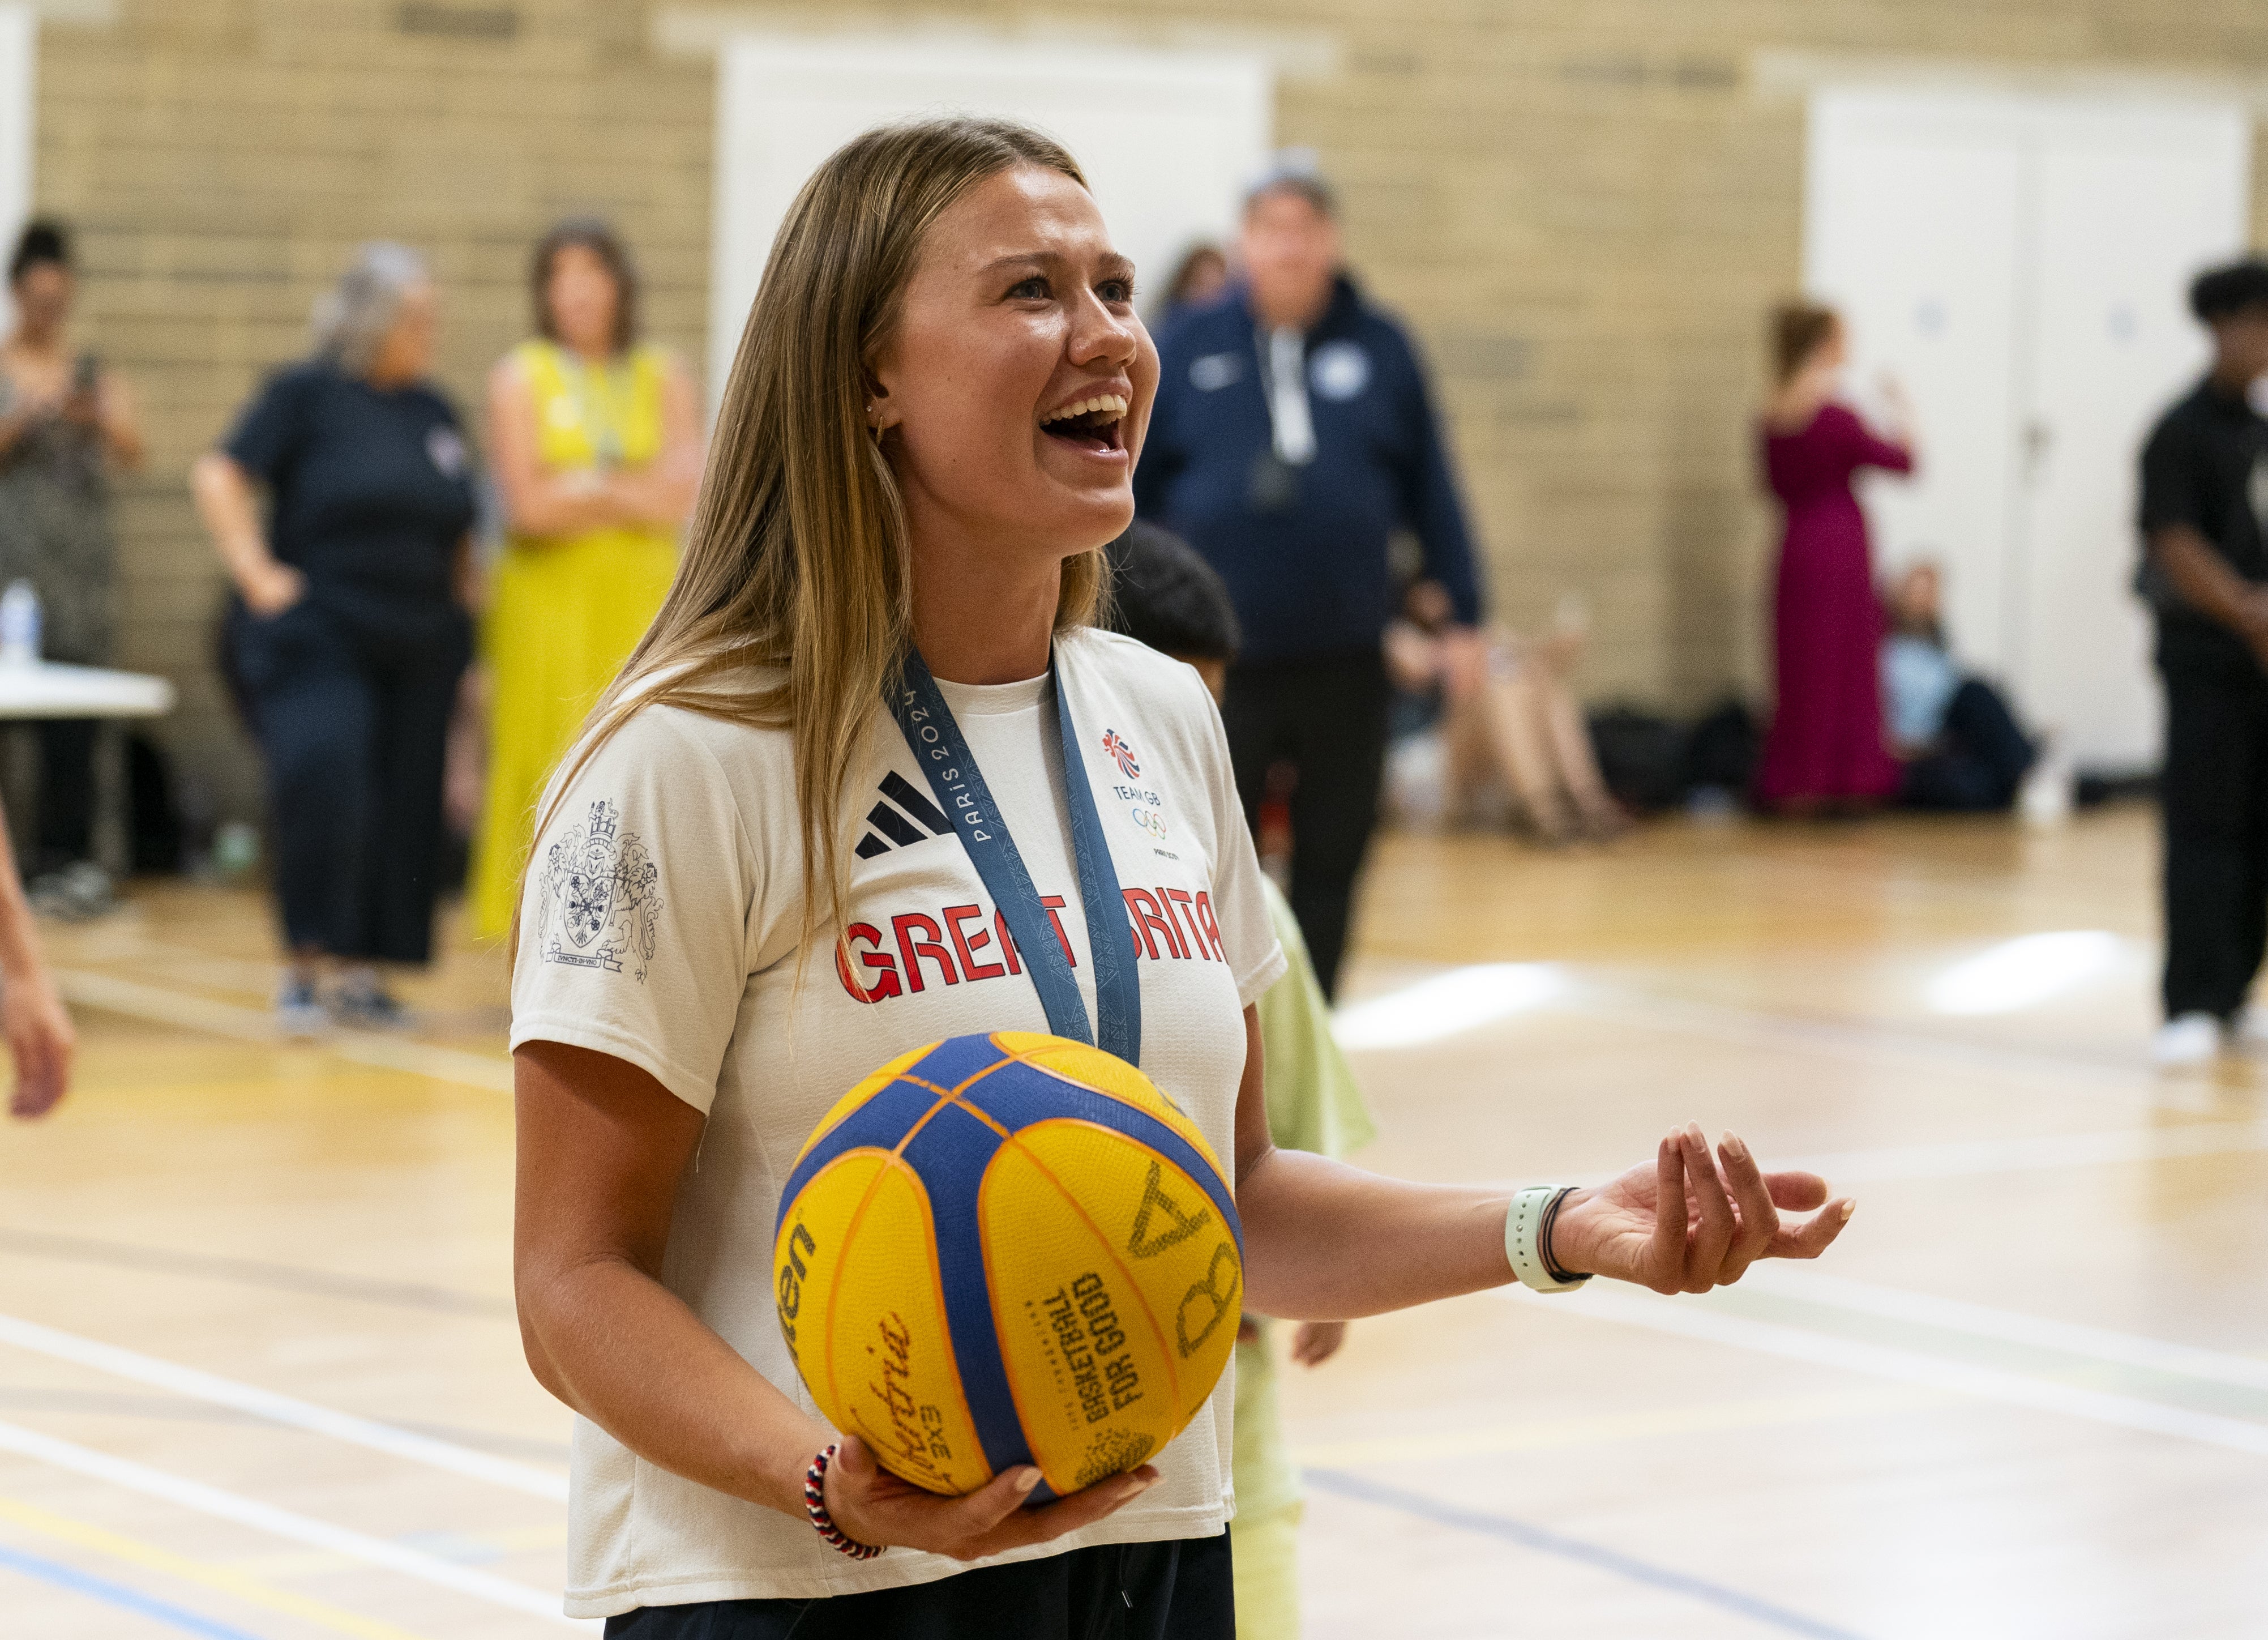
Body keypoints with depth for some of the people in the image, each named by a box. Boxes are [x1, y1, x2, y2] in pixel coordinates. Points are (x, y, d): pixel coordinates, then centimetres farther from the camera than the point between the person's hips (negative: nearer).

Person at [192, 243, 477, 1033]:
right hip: (317, 633, -6)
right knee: (322, 771, -23)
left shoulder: (435, 412, 12)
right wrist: (256, 573, -13)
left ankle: (360, 969, 17)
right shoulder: (307, 394, -4)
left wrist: (463, 599, 12)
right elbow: (220, 476, -8)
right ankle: (305, 963, -14)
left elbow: (459, 530, 22)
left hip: (418, 642, 6)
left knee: (403, 803, 5)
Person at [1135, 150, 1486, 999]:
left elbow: (1432, 490, 7)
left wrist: (1463, 617, 5)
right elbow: (1133, 487, 6)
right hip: (1221, 664, -1)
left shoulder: (1380, 349, 4)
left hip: (1345, 664, 1)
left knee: (1331, 863, 7)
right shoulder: (1190, 348, 2)